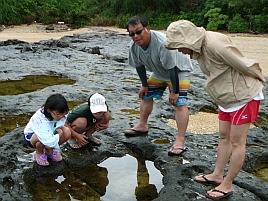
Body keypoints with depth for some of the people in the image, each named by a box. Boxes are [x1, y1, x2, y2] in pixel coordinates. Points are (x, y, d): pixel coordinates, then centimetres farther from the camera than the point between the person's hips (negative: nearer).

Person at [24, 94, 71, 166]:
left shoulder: (60, 114, -22)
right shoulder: (40, 119, -40)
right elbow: (49, 142, -45)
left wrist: (59, 129, -24)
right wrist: (59, 135, -29)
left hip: (48, 133, 6)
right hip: (30, 136, -6)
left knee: (67, 132, -22)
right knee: (43, 138, -41)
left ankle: (49, 151, 4)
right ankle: (38, 154, -3)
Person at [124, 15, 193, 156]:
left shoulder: (162, 43, -40)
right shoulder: (134, 46, -16)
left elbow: (172, 68, -34)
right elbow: (139, 65, 1)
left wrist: (175, 91, -29)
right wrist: (144, 84, 5)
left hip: (179, 71, -7)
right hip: (158, 73, 8)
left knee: (179, 103, -18)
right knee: (145, 95, 14)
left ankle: (180, 141, -18)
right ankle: (142, 126, 35)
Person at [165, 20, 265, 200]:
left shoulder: (215, 44, -31)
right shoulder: (200, 46, 0)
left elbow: (243, 65, -23)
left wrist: (258, 79, -6)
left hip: (243, 96, -9)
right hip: (227, 97, 9)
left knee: (236, 142, 1)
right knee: (224, 137, 17)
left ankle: (227, 185, 11)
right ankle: (217, 175, 31)